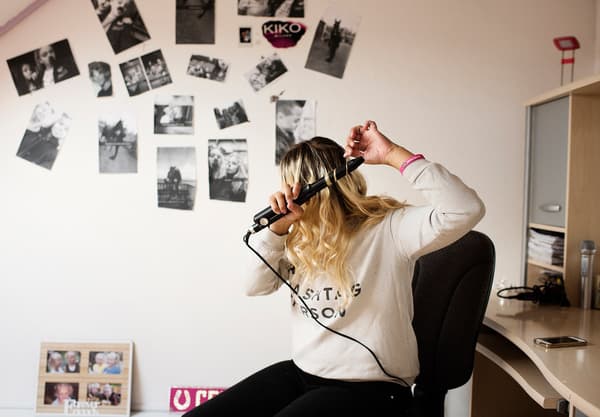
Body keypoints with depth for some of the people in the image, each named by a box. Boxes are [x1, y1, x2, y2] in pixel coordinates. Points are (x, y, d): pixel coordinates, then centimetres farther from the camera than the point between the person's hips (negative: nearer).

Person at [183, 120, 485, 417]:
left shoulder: (386, 228, -13)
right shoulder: (302, 236, 9)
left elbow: (465, 210, -26)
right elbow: (257, 285, 6)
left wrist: (392, 155, -26)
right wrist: (277, 228, -10)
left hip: (368, 386, -7)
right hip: (301, 372, 7)